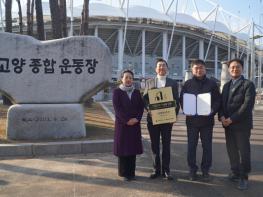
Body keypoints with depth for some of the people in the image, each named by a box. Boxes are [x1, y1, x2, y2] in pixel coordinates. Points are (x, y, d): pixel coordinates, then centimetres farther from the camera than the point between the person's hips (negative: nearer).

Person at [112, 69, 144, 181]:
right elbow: (117, 108, -9)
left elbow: (141, 107, 5)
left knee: (133, 148, 6)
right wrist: (126, 120, -16)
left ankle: (131, 172, 16)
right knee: (123, 148, 2)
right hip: (122, 124, -3)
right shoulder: (117, 92, -1)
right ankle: (124, 173, 12)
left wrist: (137, 119, -11)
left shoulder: (137, 92, 10)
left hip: (135, 124, 3)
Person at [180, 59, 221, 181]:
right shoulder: (188, 84, 5)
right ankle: (192, 170, 19)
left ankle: (205, 170, 22)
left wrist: (212, 111, -14)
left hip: (207, 120, 0)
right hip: (191, 120, 0)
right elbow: (182, 99, 5)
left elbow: (217, 100, 2)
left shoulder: (212, 84, 3)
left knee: (207, 146, 8)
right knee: (191, 146, 6)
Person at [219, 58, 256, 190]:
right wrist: (222, 116, -7)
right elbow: (222, 103, 12)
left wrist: (232, 119, -18)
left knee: (243, 151, 2)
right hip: (228, 124, 6)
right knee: (231, 150, 12)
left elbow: (248, 104, -15)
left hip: (242, 124, -6)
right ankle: (235, 173, 26)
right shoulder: (226, 86, 16)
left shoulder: (248, 84, -5)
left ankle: (243, 178, 13)